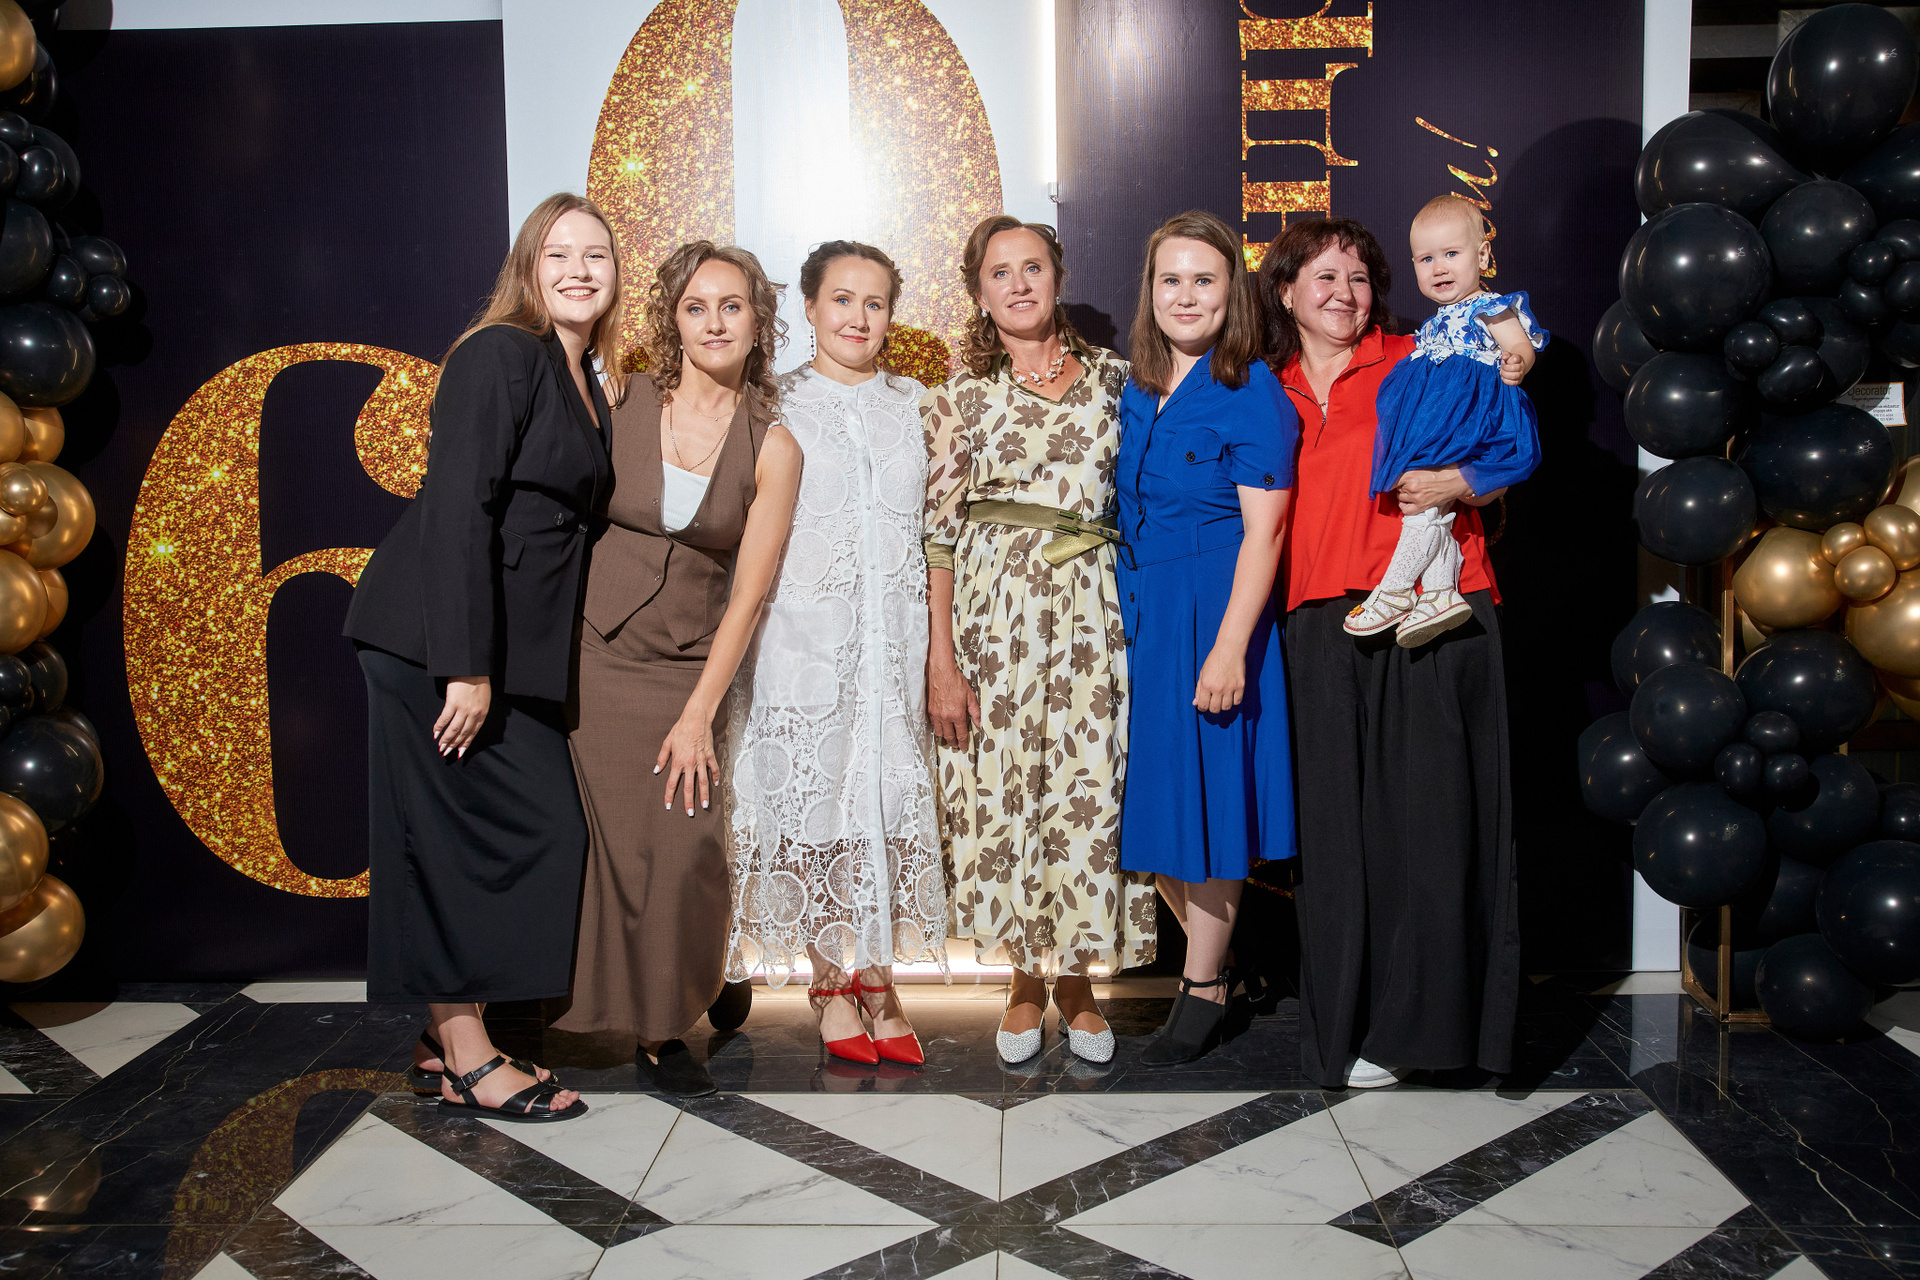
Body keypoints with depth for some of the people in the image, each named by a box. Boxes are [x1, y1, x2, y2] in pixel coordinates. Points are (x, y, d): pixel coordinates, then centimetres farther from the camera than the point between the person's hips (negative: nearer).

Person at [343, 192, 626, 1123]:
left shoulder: (591, 384, 16)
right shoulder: (500, 356, -10)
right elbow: (458, 509, -18)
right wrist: (466, 667, -22)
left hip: (516, 646, 9)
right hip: (443, 639, -9)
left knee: (515, 834, 9)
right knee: (472, 834, -5)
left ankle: (448, 1042, 20)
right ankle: (468, 1063, 5)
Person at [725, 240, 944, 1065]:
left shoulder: (913, 404, 13)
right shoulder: (776, 406, 5)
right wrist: (743, 634, -4)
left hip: (894, 631, 3)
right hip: (803, 627, -2)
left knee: (890, 798, 3)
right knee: (814, 796, 0)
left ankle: (877, 975, 15)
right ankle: (831, 982, 13)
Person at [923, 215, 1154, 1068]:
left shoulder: (1113, 377, 9)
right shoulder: (959, 397, 4)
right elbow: (938, 531, 0)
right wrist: (941, 660, -6)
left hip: (1094, 609, 1)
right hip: (995, 608, -1)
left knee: (1091, 787, 1)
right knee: (1002, 787, 2)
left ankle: (1076, 978, 19)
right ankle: (1025, 979, 21)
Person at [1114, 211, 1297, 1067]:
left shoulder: (1253, 393, -10)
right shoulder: (1135, 393, 10)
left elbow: (1262, 532, -14)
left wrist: (1230, 646, -20)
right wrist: (1122, 617, 10)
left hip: (1212, 615, -6)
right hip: (1136, 614, 7)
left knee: (1203, 795, 1)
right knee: (1150, 793, 11)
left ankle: (1203, 991, 18)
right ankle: (1219, 956, 32)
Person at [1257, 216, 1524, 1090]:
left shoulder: (1419, 364, 8)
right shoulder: (1272, 396, 16)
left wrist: (1459, 482, -12)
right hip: (1322, 630, 3)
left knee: (1430, 814, -4)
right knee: (1337, 824, 3)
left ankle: (1418, 1022, 7)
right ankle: (1347, 1025, 14)